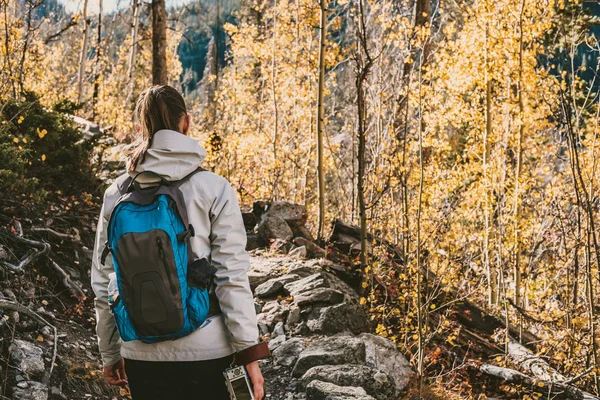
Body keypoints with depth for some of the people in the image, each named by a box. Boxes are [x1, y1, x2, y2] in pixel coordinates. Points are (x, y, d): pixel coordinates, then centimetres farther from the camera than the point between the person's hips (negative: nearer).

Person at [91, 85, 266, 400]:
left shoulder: (116, 195, 1)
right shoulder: (214, 188, -7)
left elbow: (103, 283, 5)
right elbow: (231, 277, -9)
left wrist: (109, 352, 16)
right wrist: (248, 352, -4)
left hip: (142, 353, 3)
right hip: (204, 350, -2)